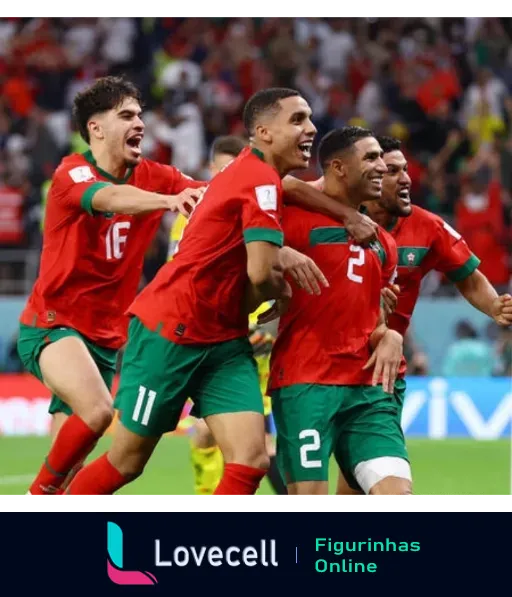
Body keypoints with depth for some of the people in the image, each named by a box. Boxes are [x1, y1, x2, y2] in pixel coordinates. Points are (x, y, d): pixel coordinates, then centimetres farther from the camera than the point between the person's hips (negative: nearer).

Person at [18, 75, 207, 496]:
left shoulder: (153, 177, 3)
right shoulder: (72, 173, -13)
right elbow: (111, 197, -36)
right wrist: (170, 200, -54)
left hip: (107, 336, 6)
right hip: (53, 324, -6)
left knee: (68, 459, 5)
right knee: (97, 410, -30)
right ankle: (41, 491, -11)